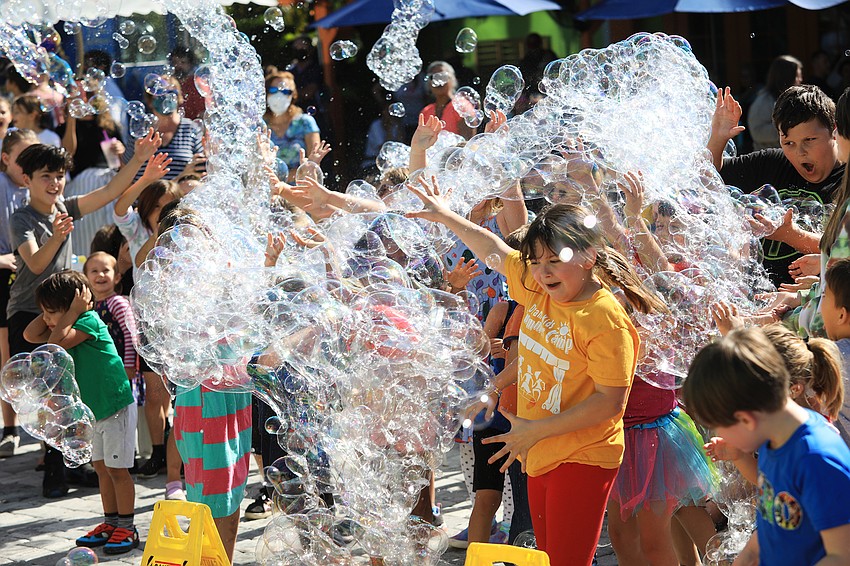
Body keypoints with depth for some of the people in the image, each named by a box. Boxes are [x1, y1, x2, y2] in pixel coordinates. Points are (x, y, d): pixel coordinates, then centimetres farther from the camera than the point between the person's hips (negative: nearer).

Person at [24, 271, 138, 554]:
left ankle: (126, 528, 4)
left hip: (116, 406, -9)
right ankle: (110, 523, 23)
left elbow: (57, 341, -32)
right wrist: (50, 311, -2)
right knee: (101, 467, 14)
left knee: (117, 468, -4)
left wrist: (73, 310, -25)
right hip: (93, 409, 9)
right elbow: (31, 335, 4)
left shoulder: (89, 321, -20)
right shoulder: (70, 325, 6)